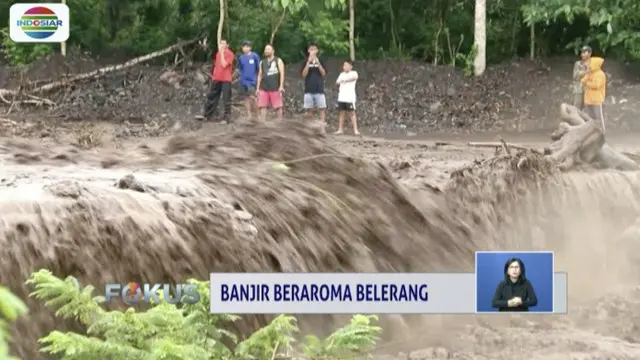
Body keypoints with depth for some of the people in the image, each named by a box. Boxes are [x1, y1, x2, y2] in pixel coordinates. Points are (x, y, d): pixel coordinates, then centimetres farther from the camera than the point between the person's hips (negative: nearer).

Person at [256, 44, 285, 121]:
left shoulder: (278, 61, 4)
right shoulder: (262, 62, 16)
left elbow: (282, 74, -3)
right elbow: (260, 75, 18)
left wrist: (281, 86, -13)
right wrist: (258, 88, 11)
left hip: (275, 88, -4)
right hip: (264, 88, 4)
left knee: (278, 106, -3)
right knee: (263, 106, -2)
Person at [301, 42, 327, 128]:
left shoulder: (320, 61, 7)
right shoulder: (306, 61, 6)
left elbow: (323, 73, -2)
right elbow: (304, 74, -5)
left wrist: (318, 63, -15)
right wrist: (308, 62, -14)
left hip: (319, 89, 0)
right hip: (309, 89, 0)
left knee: (321, 108, -5)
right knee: (309, 109, 0)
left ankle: (322, 126, -5)